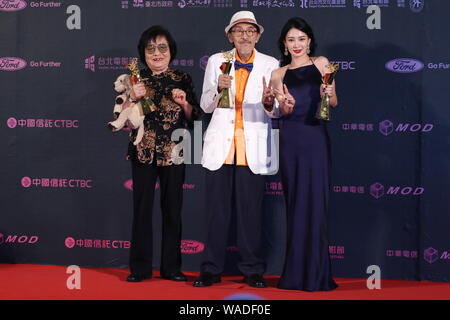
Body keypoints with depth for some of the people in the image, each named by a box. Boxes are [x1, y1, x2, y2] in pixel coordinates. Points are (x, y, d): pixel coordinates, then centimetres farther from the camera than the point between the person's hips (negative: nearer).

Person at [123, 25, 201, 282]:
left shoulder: (183, 80, 6)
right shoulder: (136, 80, 6)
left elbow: (194, 118, 8)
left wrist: (184, 102, -10)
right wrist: (132, 97, -14)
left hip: (174, 153, 1)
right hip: (143, 153, 0)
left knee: (173, 209, 4)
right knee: (142, 208, -1)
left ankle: (172, 267, 13)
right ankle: (140, 267, 8)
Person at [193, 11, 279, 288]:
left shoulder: (270, 65, 6)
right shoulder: (217, 61, 9)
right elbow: (205, 106, 7)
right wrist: (218, 89, -12)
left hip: (252, 148, -1)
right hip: (220, 146, 1)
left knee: (251, 211, 0)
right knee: (217, 210, 2)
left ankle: (253, 270, 11)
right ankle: (212, 269, 12)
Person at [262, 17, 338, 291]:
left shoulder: (321, 63, 7)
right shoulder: (279, 73, 13)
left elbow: (333, 103, 3)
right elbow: (283, 112, 3)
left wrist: (329, 93, -18)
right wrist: (275, 103, -18)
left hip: (315, 136, -2)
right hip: (289, 138, 2)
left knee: (315, 201, -4)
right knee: (294, 202, 5)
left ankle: (316, 274, 1)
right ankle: (296, 273, 12)